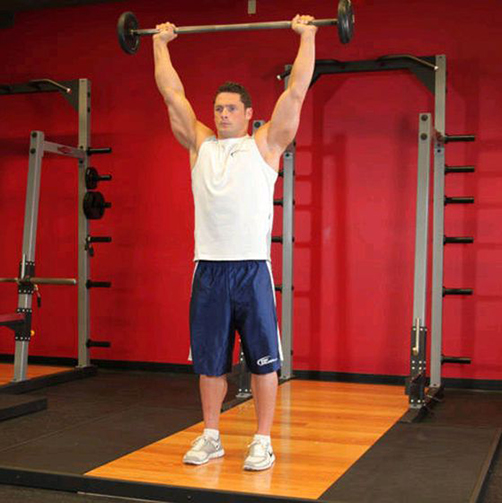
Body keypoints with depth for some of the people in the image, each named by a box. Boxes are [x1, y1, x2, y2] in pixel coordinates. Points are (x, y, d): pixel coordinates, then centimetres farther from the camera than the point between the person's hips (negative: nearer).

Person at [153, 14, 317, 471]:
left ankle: (262, 442, 13)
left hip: (252, 269, -3)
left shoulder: (265, 145, 4)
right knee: (209, 361, 11)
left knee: (263, 360, 3)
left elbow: (296, 91, 2)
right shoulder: (200, 145, 12)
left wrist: (307, 36, 4)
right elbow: (172, 93, 18)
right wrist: (161, 43, 24)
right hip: (208, 269, 4)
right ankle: (211, 437, 23)